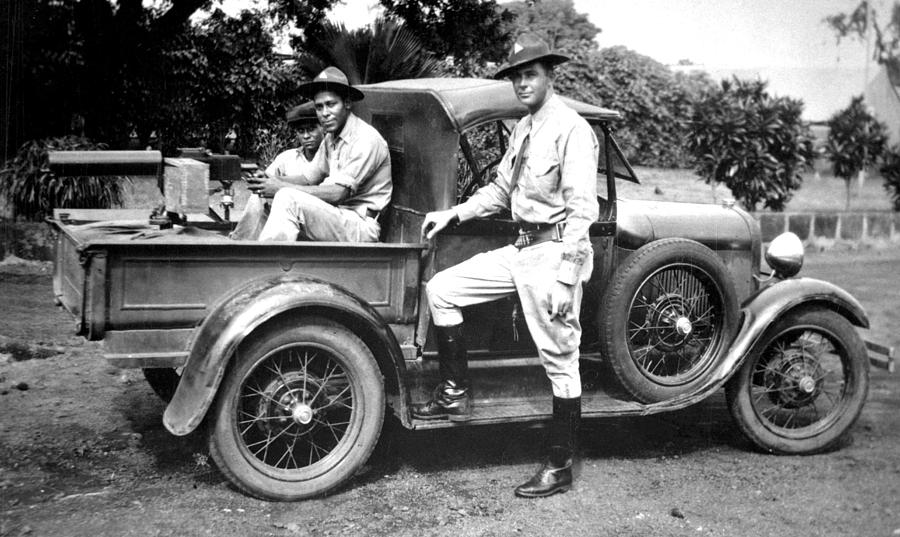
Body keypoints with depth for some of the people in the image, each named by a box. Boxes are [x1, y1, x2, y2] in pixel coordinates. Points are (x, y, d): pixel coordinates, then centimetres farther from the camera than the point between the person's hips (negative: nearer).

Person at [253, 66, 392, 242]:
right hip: (337, 218, 9)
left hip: (361, 229, -9)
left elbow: (337, 193, -21)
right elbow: (309, 177, 15)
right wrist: (276, 182, -7)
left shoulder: (366, 140, -15)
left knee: (289, 199, -24)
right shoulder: (331, 138, 12)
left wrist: (283, 187, -16)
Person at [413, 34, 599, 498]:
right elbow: (500, 189, 23)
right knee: (442, 289, 6)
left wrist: (563, 278, -24)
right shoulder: (523, 128, 14)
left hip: (554, 250, -9)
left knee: (559, 361, 0)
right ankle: (456, 394, 15)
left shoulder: (572, 129, -13)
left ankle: (559, 469, 12)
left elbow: (581, 209, -19)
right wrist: (453, 214, 13)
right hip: (520, 248, 9)